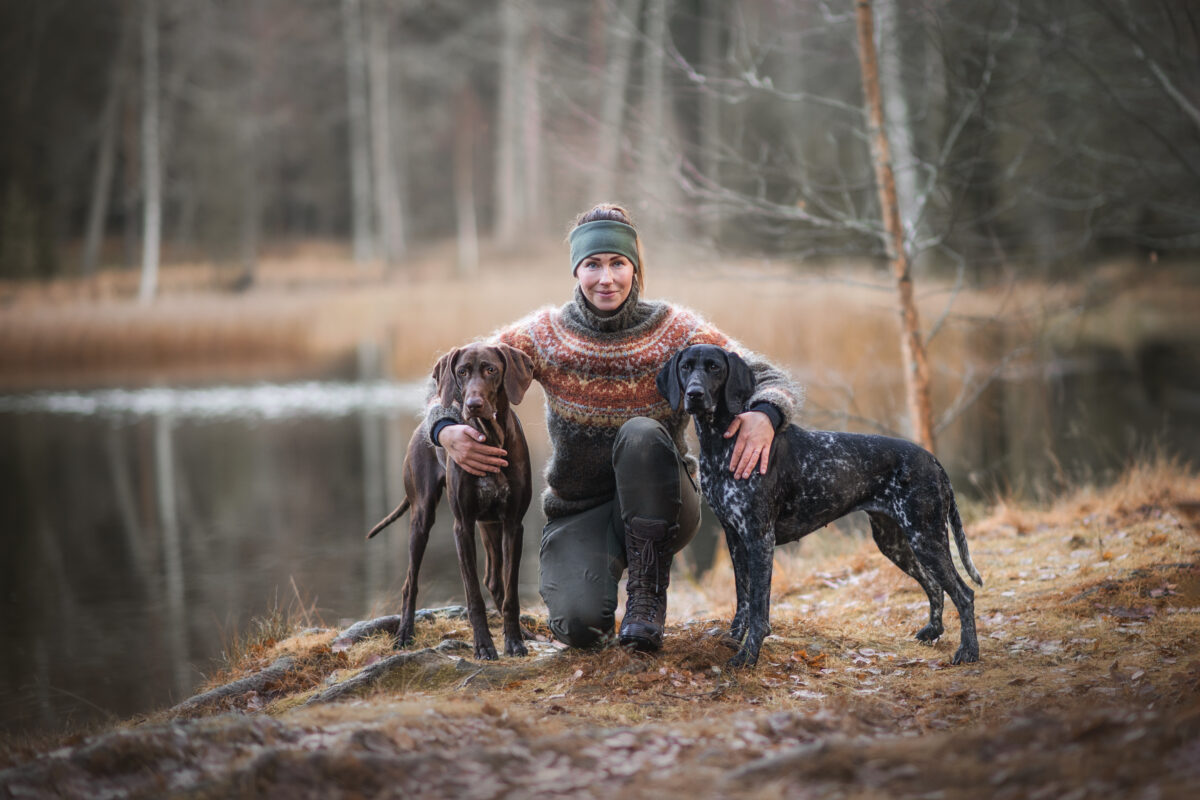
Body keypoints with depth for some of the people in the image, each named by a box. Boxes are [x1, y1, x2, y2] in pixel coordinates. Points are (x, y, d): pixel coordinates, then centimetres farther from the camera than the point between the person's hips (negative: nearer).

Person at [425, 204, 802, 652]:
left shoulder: (675, 331, -9)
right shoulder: (544, 335, -6)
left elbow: (770, 380, -10)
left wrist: (763, 418, -35)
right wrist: (447, 431, -25)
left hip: (658, 509, 0)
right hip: (579, 510, 0)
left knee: (641, 433, -33)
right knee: (580, 624, -28)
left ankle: (647, 596, -19)